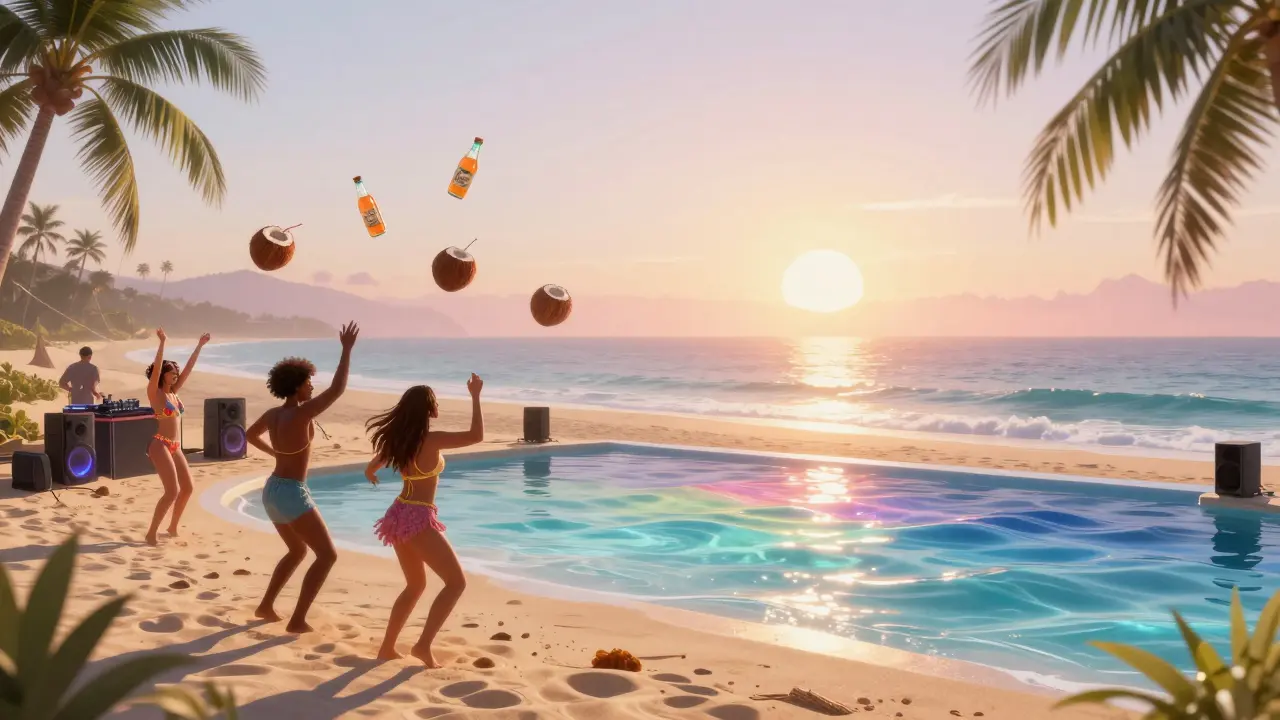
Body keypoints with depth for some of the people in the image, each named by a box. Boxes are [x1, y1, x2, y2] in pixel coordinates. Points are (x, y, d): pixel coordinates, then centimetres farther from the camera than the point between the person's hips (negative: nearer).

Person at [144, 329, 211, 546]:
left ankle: (173, 528, 27)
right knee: (172, 491, -15)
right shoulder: (155, 393, -5)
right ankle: (151, 534, -7)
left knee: (187, 488, 11)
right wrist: (162, 342, -28)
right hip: (160, 446, -8)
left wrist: (199, 346, 17)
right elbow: (155, 368, -20)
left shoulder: (173, 392, 13)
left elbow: (188, 368, 16)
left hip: (175, 447, 8)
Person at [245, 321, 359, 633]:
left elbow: (250, 434, 25)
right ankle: (298, 620, -5)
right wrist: (346, 349, -17)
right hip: (291, 493, -9)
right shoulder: (299, 414, -20)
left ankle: (265, 606, 29)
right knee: (327, 555, -2)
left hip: (272, 490, 9)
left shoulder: (272, 414, 5)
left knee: (298, 551, 27)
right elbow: (337, 389, -23)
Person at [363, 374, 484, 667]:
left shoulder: (401, 439, 8)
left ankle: (387, 648, 22)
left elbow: (371, 468, 27)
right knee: (456, 581, -3)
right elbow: (476, 436, -20)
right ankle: (424, 645, -10)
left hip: (399, 514, 9)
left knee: (415, 585, 22)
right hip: (419, 518, -9)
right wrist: (475, 397, -12)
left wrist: (371, 472, 51)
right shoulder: (431, 440, -15)